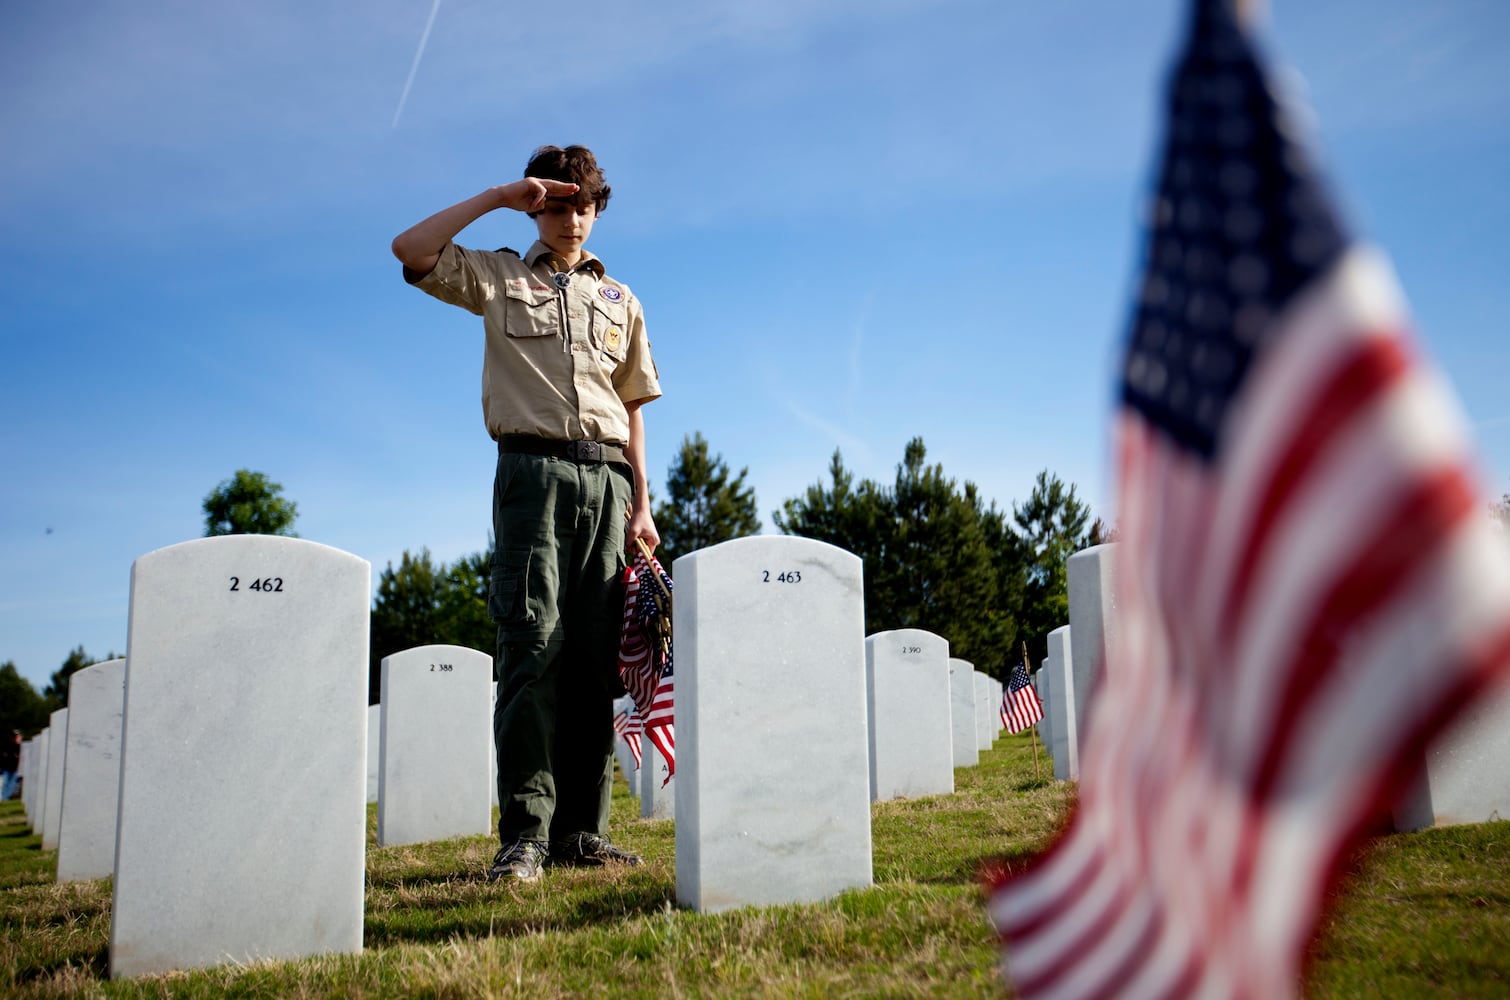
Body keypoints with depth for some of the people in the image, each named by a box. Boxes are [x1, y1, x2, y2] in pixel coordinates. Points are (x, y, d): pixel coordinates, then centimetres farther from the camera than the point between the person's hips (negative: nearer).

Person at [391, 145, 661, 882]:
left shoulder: (620, 301, 23)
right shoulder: (499, 280, 15)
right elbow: (410, 251, -1)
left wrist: (641, 503, 10)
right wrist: (497, 197, 3)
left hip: (605, 476, 3)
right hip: (532, 468, -3)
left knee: (595, 654, -1)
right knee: (533, 644, -13)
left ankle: (581, 829, 3)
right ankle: (525, 833, -11)